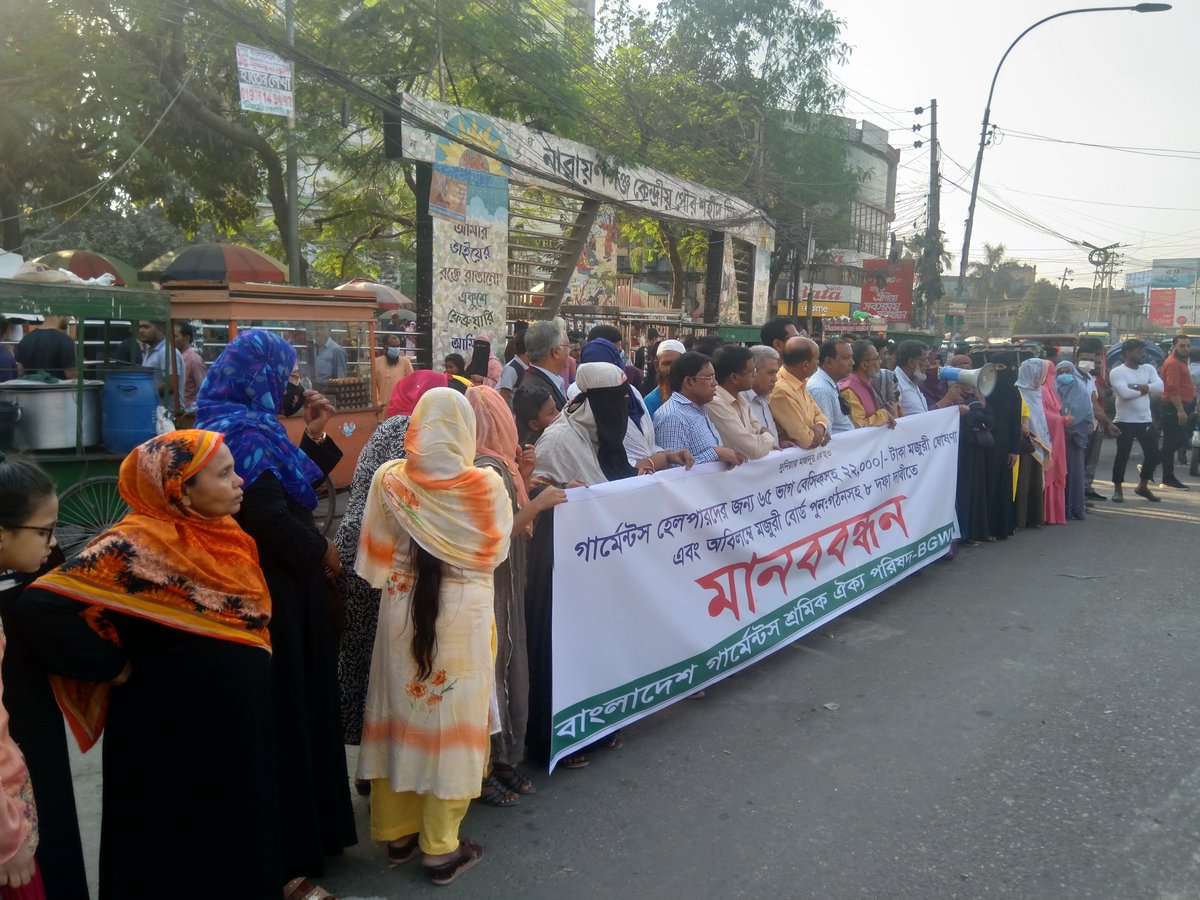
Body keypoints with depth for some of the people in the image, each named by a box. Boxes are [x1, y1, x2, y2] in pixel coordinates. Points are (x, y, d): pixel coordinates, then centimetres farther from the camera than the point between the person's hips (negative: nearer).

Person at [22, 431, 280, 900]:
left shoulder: (221, 532, 1)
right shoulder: (141, 544, -22)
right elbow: (42, 605, -30)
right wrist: (114, 668, -21)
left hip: (237, 722, 7)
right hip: (173, 730, -7)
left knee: (236, 840, 21)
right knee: (179, 860, 11)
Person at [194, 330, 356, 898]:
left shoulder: (251, 426, 12)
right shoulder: (246, 431, -19)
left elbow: (296, 489, 16)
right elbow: (268, 514, -27)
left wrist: (315, 436, 6)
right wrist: (321, 552, -12)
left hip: (274, 584, 10)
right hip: (272, 593, -10)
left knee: (292, 703, 19)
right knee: (282, 710, 1)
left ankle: (302, 826, 34)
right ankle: (282, 854, 15)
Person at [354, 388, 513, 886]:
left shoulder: (388, 480, -9)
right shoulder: (486, 484, -14)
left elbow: (374, 557, -2)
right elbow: (497, 550, 1)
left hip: (401, 608, 2)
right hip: (464, 613, -2)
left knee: (400, 713, 16)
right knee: (452, 719, 8)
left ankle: (397, 830, 31)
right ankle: (441, 848, 18)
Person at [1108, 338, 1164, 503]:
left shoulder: (1148, 369, 9)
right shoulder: (1117, 372, -8)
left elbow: (1159, 387, -6)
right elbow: (1124, 393, -23)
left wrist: (1136, 387, -16)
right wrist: (1145, 389, -9)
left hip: (1146, 420, 6)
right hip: (1125, 421, -6)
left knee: (1153, 454, 8)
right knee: (1122, 456, -2)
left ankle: (1143, 486, 26)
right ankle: (1117, 490, 10)